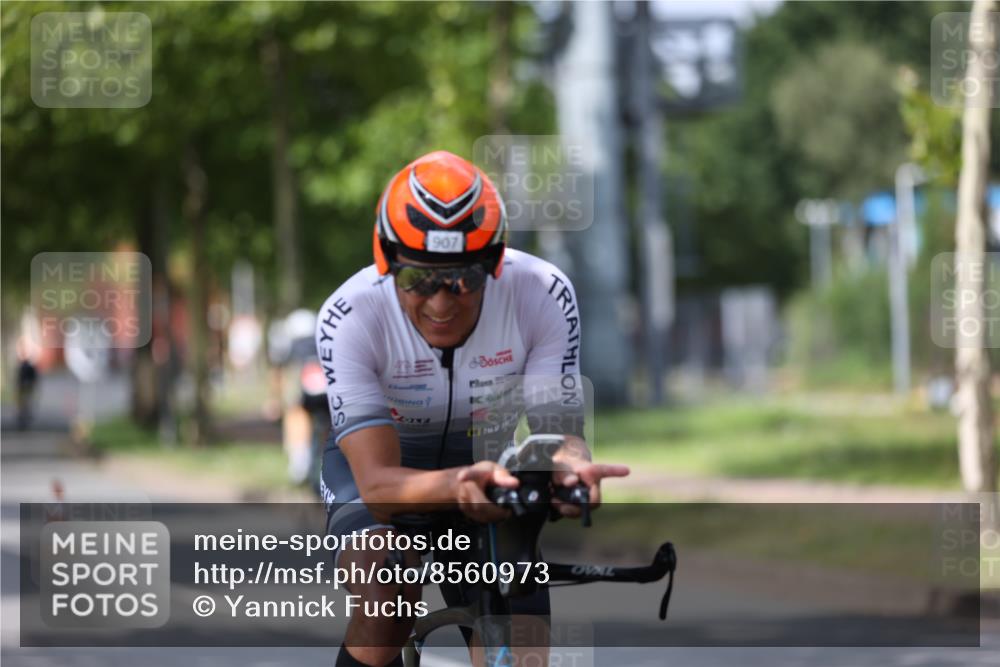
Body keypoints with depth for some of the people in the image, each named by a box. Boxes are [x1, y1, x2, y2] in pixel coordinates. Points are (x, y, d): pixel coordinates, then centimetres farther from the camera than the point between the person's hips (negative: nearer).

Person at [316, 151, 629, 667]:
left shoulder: (542, 295, -26)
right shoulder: (349, 319, -32)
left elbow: (559, 430, -26)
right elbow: (377, 481, -37)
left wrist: (569, 465, -52)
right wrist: (456, 486, -59)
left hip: (486, 456, 3)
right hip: (380, 459, -2)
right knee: (388, 584, -34)